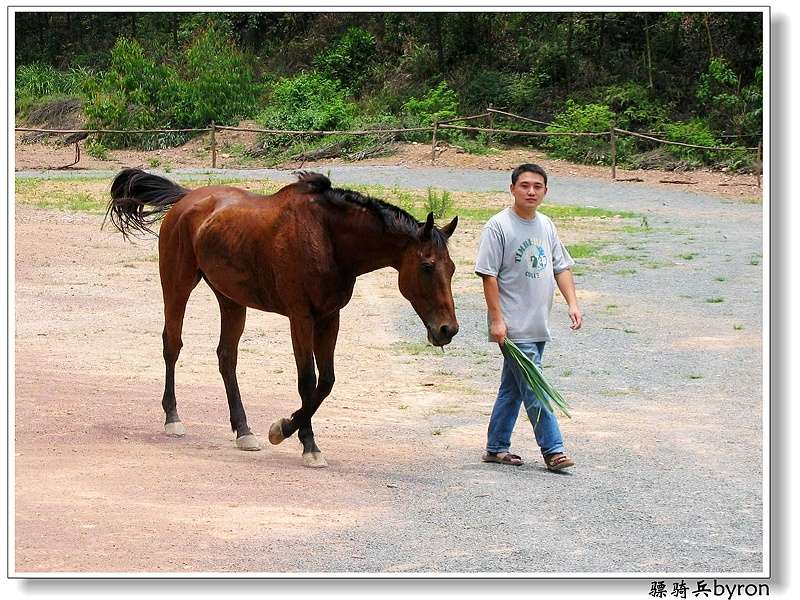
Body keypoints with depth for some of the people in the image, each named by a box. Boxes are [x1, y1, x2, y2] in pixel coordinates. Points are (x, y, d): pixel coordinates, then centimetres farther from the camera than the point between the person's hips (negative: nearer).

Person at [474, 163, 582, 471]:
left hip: (538, 326, 7)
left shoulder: (546, 226, 11)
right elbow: (489, 275, -12)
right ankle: (553, 449, -7)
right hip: (514, 327, -7)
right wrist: (496, 319, -16)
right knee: (534, 389, -9)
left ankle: (496, 447, 22)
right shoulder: (498, 226, -10)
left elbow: (561, 267, 17)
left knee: (513, 388, 14)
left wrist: (572, 303, 3)